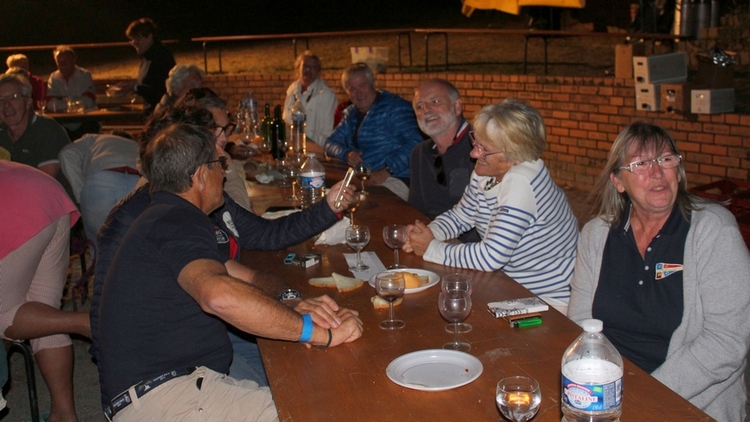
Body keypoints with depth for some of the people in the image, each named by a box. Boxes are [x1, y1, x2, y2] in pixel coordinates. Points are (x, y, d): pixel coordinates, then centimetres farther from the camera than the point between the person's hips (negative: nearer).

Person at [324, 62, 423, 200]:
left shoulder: (394, 106, -6)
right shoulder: (352, 113, 17)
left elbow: (414, 143, -17)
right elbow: (331, 142, 18)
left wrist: (388, 170, -25)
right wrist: (346, 154, -5)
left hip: (396, 179, -7)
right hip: (361, 179, 7)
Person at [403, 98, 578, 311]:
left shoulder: (520, 182, -27)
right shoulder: (486, 171, -2)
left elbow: (491, 257, -28)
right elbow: (460, 215, 13)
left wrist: (431, 249, -18)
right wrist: (428, 233, -7)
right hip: (512, 284, 8)